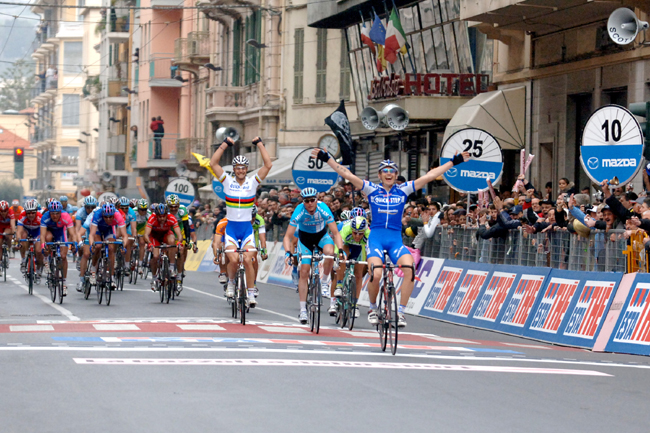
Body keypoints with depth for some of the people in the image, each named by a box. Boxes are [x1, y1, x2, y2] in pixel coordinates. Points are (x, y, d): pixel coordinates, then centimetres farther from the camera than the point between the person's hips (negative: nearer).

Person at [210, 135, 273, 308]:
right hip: (231, 228, 0)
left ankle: (251, 294, -1)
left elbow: (268, 165, -9)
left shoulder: (252, 182, 0)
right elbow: (213, 163, -7)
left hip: (247, 228, 0)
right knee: (234, 260, -18)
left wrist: (259, 144, -10)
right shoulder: (228, 182, 1)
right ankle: (231, 282, 11)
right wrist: (225, 144, -9)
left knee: (248, 260, -12)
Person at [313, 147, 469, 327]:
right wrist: (326, 158, -6)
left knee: (410, 268, -26)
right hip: (376, 237, -1)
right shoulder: (372, 189, 5)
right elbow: (347, 174, 0)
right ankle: (372, 308, 7)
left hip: (396, 239, 2)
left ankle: (400, 312, -15)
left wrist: (454, 162, 6)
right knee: (376, 275, -24)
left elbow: (429, 176, 7)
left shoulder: (403, 190, 9)